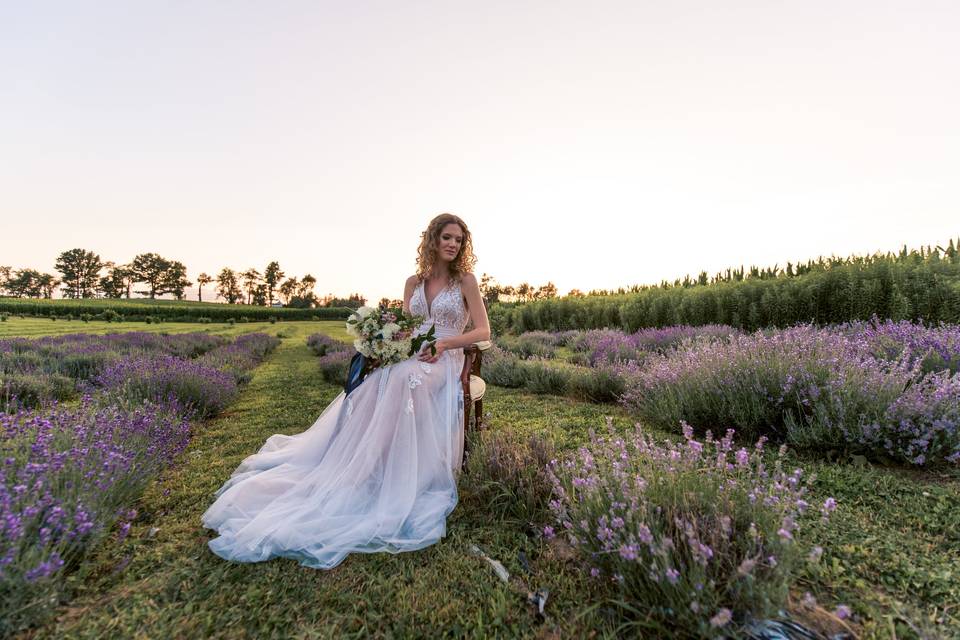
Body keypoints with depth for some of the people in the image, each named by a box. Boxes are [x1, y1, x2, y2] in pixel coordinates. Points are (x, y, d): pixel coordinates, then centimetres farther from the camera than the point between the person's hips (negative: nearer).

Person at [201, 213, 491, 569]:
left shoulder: (465, 279, 3)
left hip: (443, 361, -4)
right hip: (409, 357, 4)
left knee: (400, 380, -35)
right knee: (369, 387, -25)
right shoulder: (414, 281, 14)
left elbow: (483, 330, -2)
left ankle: (373, 480, -25)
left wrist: (444, 343, -16)